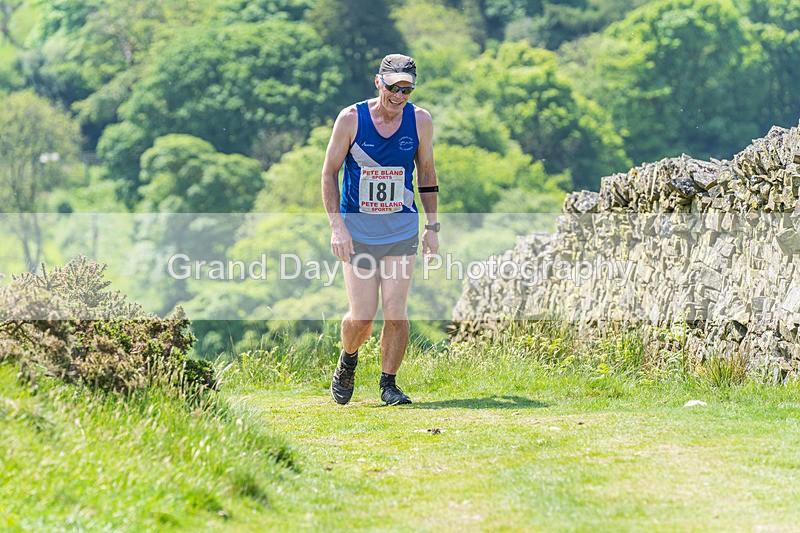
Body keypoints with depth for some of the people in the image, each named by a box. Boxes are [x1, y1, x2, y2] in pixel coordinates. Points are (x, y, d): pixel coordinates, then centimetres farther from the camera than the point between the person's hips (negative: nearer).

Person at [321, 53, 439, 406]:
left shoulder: (420, 121, -3)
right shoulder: (351, 119, -10)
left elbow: (426, 173, 10)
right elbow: (329, 172, -2)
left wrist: (432, 226, 8)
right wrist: (336, 226, -10)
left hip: (402, 231, 2)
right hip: (357, 231, -1)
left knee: (395, 312, -7)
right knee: (362, 318, -5)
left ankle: (389, 383, 12)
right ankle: (348, 360, 28)